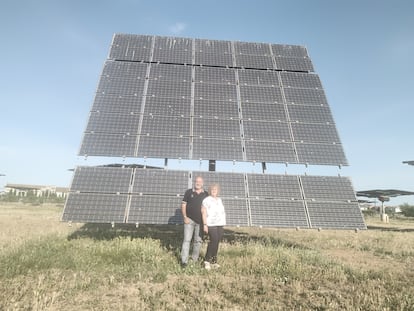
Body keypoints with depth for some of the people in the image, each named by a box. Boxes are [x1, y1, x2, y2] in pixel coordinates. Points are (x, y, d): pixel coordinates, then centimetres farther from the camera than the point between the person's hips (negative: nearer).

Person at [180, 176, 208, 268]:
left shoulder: (206, 194, 5)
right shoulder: (189, 192, 1)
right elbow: (183, 204, 1)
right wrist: (185, 217, -8)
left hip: (200, 221, 2)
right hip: (189, 220, -2)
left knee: (198, 241, 11)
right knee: (187, 240, -4)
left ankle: (195, 259, 27)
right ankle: (184, 261, 2)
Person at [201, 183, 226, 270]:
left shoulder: (219, 200, 15)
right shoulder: (206, 200, -4)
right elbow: (204, 213, -8)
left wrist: (223, 224, 16)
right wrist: (205, 225, -14)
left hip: (220, 224, 6)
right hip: (211, 224, -6)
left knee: (217, 242, 5)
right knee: (214, 241, -15)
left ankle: (213, 261, 15)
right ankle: (207, 260, 0)